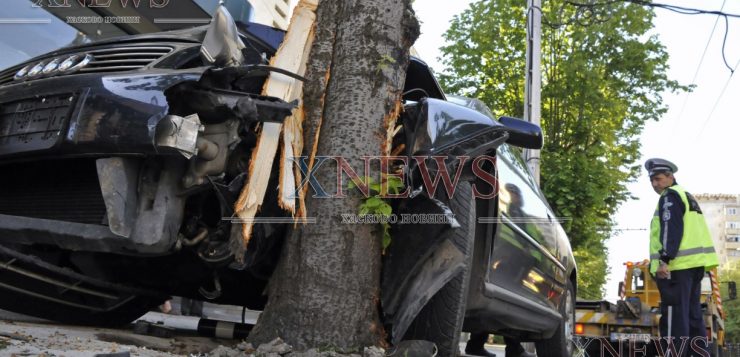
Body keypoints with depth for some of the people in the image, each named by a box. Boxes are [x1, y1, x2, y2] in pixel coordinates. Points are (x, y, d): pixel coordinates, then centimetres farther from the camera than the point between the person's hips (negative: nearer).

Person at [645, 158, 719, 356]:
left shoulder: (670, 196, -4)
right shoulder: (686, 196, 25)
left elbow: (671, 230, -17)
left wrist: (664, 260, -22)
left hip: (678, 264, -10)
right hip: (694, 263, 10)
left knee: (674, 317, -11)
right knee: (693, 315, 12)